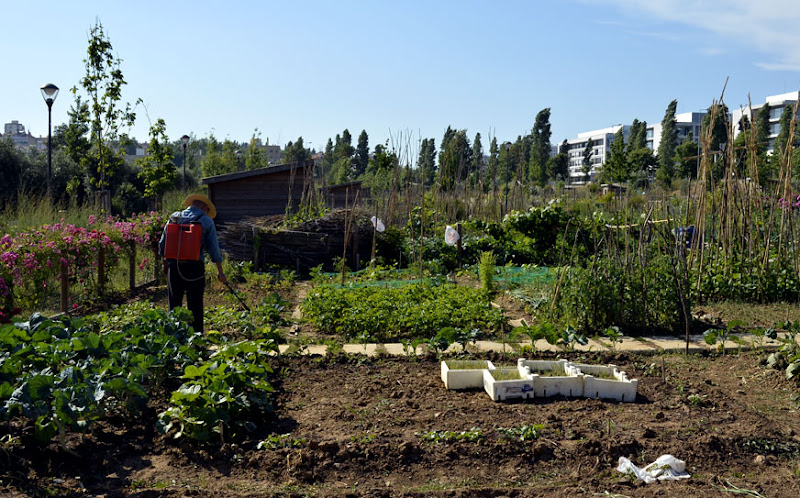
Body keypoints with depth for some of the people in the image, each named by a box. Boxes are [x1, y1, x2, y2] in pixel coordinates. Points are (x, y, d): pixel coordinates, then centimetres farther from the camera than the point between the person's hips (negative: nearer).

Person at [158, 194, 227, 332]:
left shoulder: (174, 217, 7)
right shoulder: (207, 221, 0)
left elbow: (163, 243, 10)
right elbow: (214, 248, 1)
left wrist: (165, 262, 22)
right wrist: (220, 271, 8)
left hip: (174, 266, 2)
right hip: (195, 267, -2)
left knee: (174, 304, 10)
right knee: (195, 305, 4)